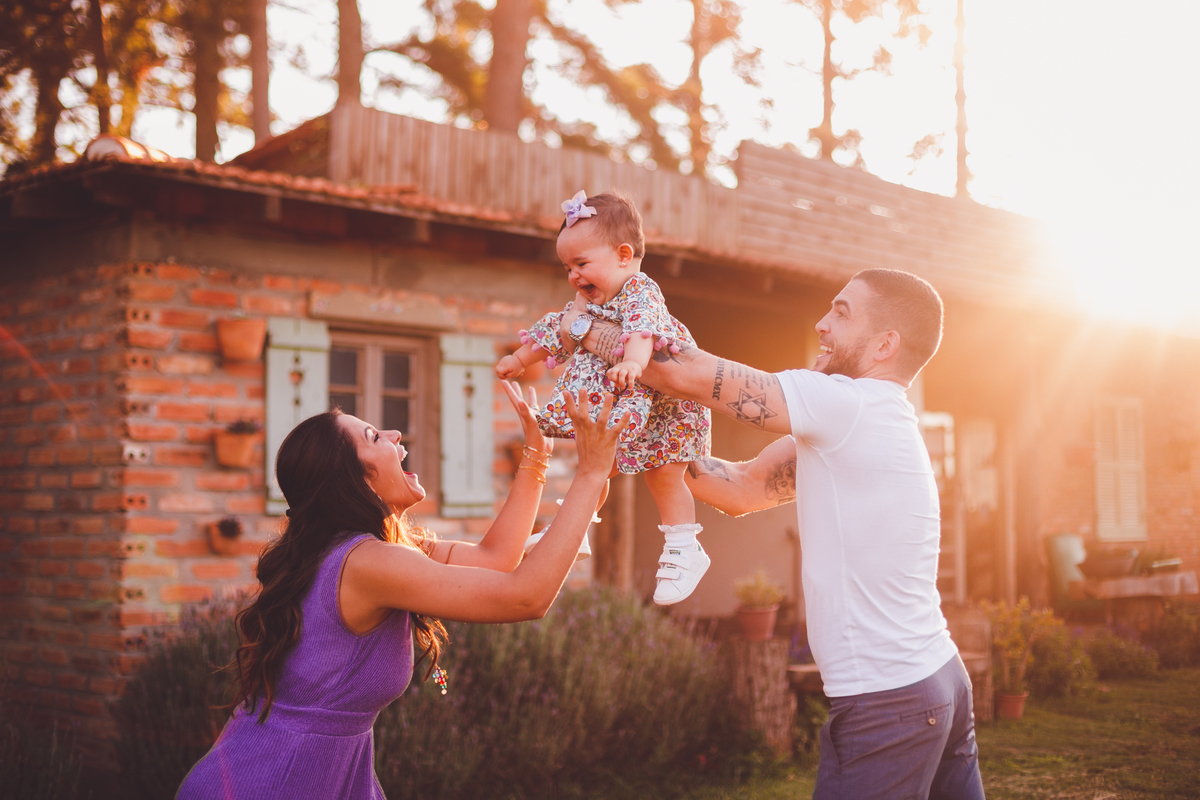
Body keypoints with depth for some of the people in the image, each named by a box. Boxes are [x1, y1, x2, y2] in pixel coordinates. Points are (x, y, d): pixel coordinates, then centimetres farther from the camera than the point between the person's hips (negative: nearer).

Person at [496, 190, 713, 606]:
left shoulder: (641, 294, -22)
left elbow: (643, 329, -43)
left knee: (663, 476, -9)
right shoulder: (587, 304, 6)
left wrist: (633, 362, -64)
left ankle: (683, 550, 0)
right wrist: (518, 360, 31)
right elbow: (555, 332, 22)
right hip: (610, 413, 8)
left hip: (662, 406, -8)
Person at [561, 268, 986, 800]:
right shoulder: (842, 429, 14)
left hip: (886, 704, -9)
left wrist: (586, 329, -3)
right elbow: (743, 488, 12)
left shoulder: (850, 404, -16)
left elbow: (693, 375, -15)